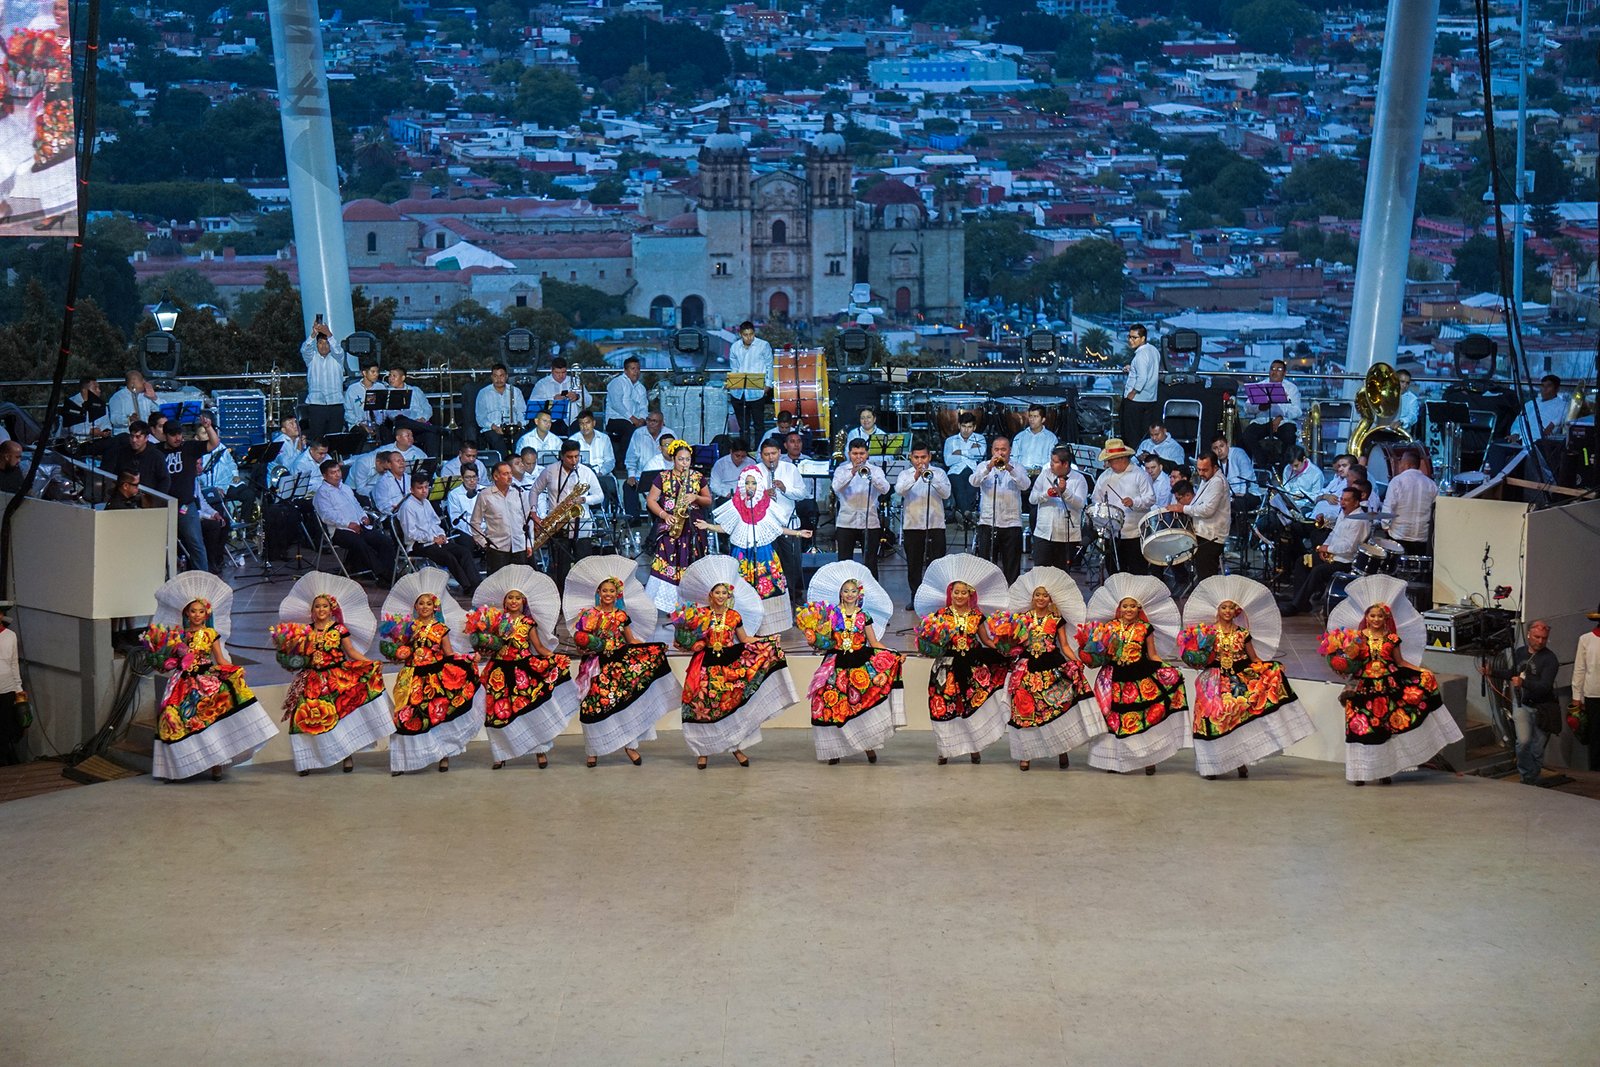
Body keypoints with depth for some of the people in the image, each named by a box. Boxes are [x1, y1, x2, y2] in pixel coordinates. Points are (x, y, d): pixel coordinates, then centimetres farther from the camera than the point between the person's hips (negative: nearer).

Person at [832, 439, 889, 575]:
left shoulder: (875, 470, 6)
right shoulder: (842, 470, 6)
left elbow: (885, 489, -11)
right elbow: (837, 488, -13)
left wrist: (869, 474, -24)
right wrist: (852, 473, -25)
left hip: (870, 523, 0)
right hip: (846, 522, 0)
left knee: (871, 564, 1)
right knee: (844, 563, 2)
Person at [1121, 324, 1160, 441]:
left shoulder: (1141, 355, -20)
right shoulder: (1154, 350, 8)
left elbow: (1142, 378, -27)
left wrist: (1132, 393, -17)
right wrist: (1132, 368, 16)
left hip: (1136, 399, -9)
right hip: (1151, 399, 9)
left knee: (1132, 434, 1)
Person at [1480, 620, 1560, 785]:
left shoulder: (1549, 658, -11)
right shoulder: (1519, 652, 6)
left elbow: (1545, 686, -22)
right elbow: (1511, 673, 26)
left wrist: (1523, 683, -35)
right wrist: (1491, 672, 15)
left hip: (1542, 708, -3)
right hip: (1521, 705, 3)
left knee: (1537, 749, 6)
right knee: (1523, 741, -16)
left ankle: (1532, 780, 23)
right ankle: (1527, 776, 2)